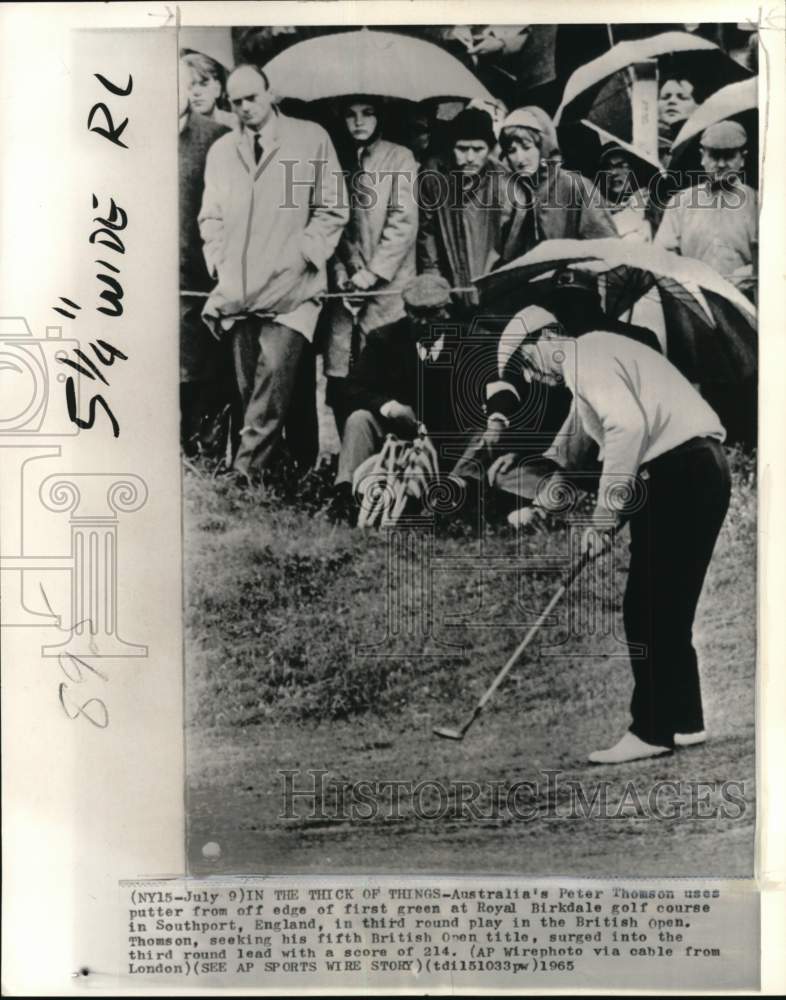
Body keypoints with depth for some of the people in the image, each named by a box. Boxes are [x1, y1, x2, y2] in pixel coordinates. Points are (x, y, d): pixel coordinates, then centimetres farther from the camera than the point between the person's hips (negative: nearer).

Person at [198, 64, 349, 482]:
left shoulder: (311, 138, 3)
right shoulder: (220, 150, 16)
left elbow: (332, 209, 1)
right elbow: (211, 216, 20)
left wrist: (300, 257, -9)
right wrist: (220, 260, 4)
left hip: (289, 288, -4)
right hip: (238, 290, 5)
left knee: (276, 378, -17)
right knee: (250, 389, 5)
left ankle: (244, 476, -14)